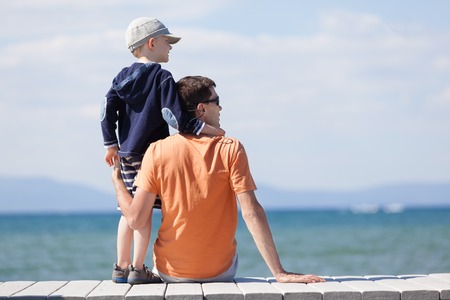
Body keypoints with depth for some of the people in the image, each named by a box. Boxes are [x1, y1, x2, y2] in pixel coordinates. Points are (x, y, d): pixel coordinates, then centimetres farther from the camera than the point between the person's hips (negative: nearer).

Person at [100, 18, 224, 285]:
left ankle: (121, 267, 16)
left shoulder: (123, 76, 11)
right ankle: (138, 269, -2)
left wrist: (111, 145, 12)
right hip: (151, 154, -6)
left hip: (126, 153, 6)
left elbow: (108, 109, 5)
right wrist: (209, 129, -12)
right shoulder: (163, 77, -8)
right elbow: (174, 116, -16)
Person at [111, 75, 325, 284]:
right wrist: (279, 273, -17)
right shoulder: (230, 149, -12)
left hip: (170, 273, 1)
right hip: (220, 273, -1)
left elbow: (135, 220, -12)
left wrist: (117, 182, 7)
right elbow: (251, 212, -18)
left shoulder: (156, 152, -9)